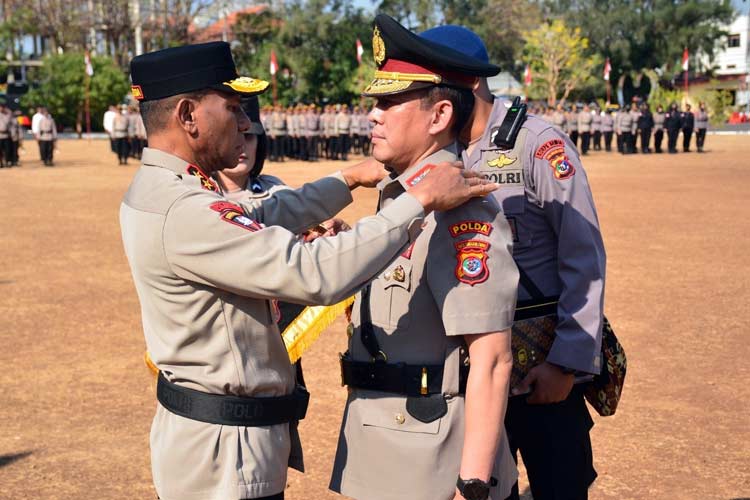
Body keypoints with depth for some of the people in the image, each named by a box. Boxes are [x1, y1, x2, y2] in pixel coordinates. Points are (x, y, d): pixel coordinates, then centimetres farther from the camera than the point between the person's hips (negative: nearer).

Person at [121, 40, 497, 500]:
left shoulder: (156, 189, 4)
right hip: (224, 451, -10)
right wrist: (420, 200, -26)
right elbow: (316, 274, -33)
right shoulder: (184, 213, -27)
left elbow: (261, 219, 17)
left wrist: (348, 181, 16)